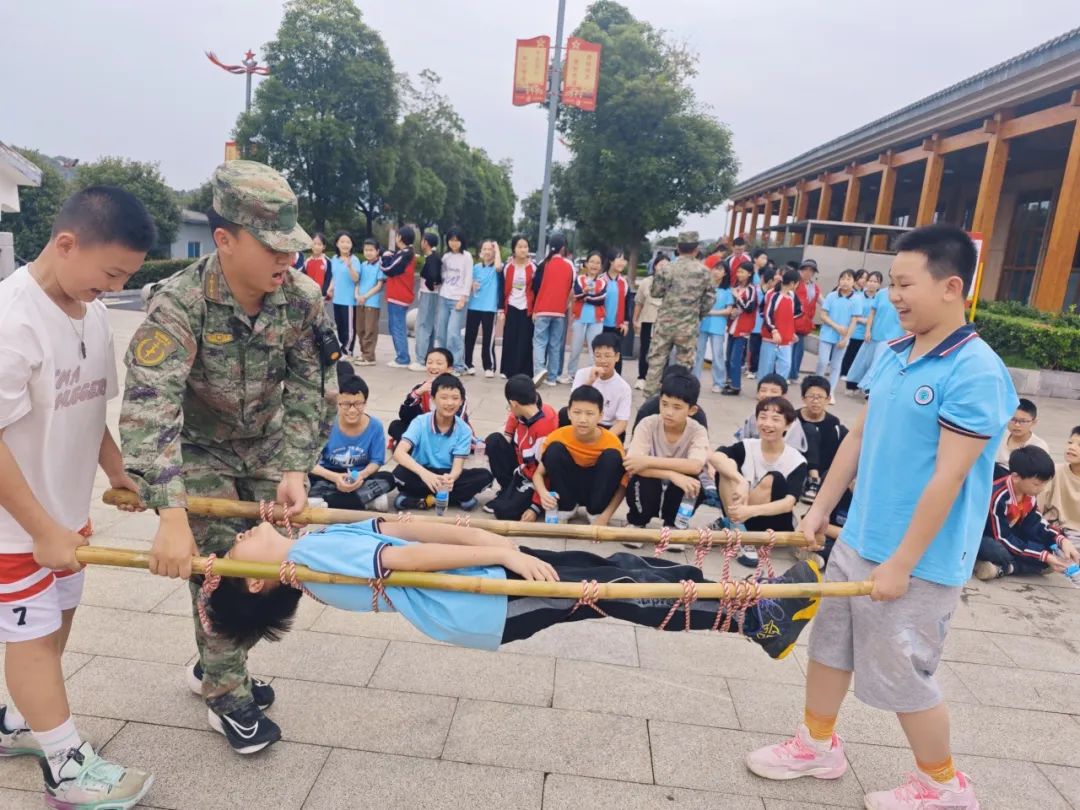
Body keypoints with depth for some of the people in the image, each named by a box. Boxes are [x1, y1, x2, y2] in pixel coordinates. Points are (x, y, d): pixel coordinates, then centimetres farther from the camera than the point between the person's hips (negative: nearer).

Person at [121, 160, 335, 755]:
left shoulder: (302, 298, -20)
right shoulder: (180, 304, -32)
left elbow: (310, 391, -15)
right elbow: (149, 409, -41)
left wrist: (294, 470, -27)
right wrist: (170, 516, -50)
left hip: (267, 446, 4)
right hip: (199, 451, -4)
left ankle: (215, 666, 31)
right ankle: (227, 697, 17)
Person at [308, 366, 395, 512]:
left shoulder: (375, 426, -10)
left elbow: (376, 461, -3)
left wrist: (361, 475, -25)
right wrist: (335, 477, -31)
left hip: (358, 479, 2)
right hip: (329, 477, -1)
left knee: (388, 479, -26)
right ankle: (369, 499, -26)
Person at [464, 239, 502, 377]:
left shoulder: (496, 268, -2)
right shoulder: (476, 267, 10)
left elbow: (498, 267, -27)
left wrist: (497, 249, -16)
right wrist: (472, 285, -5)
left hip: (489, 308, -4)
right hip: (473, 306, 4)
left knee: (488, 339, -1)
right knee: (469, 337, 7)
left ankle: (489, 367, 6)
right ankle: (467, 364, 17)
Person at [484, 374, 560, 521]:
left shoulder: (545, 425, -30)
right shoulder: (523, 413, -8)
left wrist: (535, 507, -21)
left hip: (536, 480, -8)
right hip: (522, 467, 8)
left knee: (505, 511, -24)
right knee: (494, 441, -8)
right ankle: (508, 491, 5)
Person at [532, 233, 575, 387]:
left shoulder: (544, 264, -4)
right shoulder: (569, 266, 4)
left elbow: (535, 286, -2)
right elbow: (571, 288, 12)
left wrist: (534, 309, 6)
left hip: (542, 310, -2)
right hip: (560, 311, 2)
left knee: (539, 342, 0)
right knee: (556, 344, 8)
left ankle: (538, 372, -18)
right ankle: (552, 377, 9)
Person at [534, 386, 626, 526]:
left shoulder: (611, 442, -22)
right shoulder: (558, 437, -19)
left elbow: (623, 485, -14)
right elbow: (538, 473, -12)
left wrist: (605, 516, -26)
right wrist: (543, 493, -35)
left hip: (598, 491, -1)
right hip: (569, 488, 1)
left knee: (612, 456, -27)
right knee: (554, 449, -25)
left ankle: (596, 513, -9)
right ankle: (565, 508, -5)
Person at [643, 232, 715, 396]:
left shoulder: (667, 268, -4)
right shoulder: (704, 271, -1)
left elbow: (656, 292, 3)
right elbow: (710, 298, 3)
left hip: (666, 321, 0)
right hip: (689, 325, 0)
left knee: (657, 359, 7)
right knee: (684, 363, 7)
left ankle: (650, 394, 8)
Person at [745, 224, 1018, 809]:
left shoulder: (976, 372, -20)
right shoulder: (893, 356, 4)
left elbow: (948, 479, -22)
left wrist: (901, 564, -19)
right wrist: (820, 508, 13)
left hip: (918, 559, -7)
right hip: (857, 540, 8)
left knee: (899, 673, 7)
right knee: (829, 644, 18)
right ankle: (818, 745, 39)